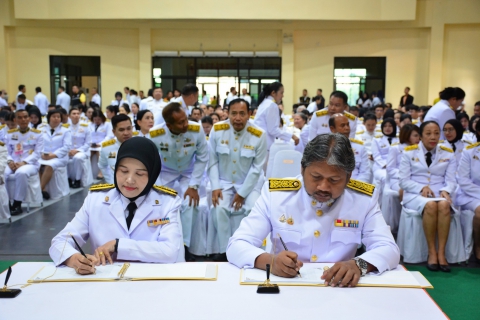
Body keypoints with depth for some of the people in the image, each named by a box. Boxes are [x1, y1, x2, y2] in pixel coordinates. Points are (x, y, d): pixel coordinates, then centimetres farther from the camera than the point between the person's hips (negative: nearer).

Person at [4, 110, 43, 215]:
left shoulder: (37, 134, 4)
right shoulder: (9, 134, 14)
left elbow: (37, 153, -4)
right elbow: (7, 151, 8)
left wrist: (23, 162, -17)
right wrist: (10, 161, -14)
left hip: (30, 164, -3)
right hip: (13, 164, 4)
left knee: (21, 173, -38)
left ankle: (17, 204, -26)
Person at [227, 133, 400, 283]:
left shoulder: (364, 199, -3)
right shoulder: (274, 194, -7)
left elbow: (389, 249, -6)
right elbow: (237, 246, -9)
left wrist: (359, 264, -27)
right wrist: (270, 261, -29)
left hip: (340, 290, 1)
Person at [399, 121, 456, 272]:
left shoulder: (448, 154, 13)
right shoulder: (409, 152, 7)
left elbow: (451, 180, 7)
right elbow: (403, 180, 1)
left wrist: (445, 191, -16)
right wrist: (421, 188, -16)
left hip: (440, 194, 2)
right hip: (415, 195, -2)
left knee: (444, 205, -36)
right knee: (430, 205, -37)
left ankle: (441, 253, -31)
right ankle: (432, 252, -26)